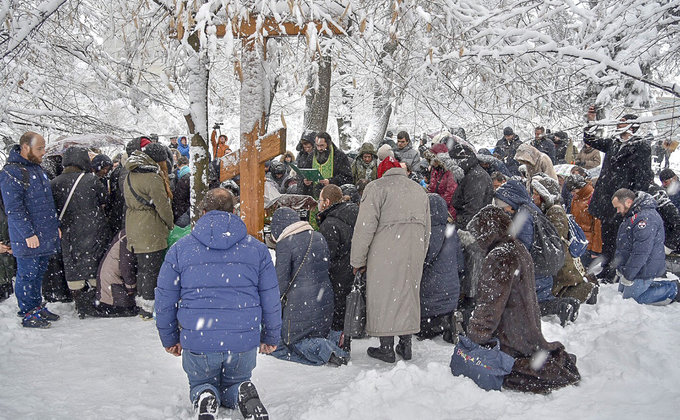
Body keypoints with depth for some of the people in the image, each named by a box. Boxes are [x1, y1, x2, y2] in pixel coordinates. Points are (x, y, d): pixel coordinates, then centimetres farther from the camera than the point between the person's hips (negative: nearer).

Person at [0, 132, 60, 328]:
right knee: (27, 274, 2)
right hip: (27, 239, -8)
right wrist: (28, 233, -19)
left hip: (46, 236, 8)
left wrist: (56, 225, 18)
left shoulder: (37, 169, 14)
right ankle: (27, 313, 12)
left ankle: (37, 306, 27)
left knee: (38, 273, 16)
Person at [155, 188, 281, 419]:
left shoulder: (179, 249, 2)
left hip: (197, 342, -1)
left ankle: (205, 398, -9)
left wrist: (170, 338, 20)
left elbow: (164, 299, 7)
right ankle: (243, 393, -8)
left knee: (200, 385, 26)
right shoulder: (257, 248, 4)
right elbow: (271, 299, 8)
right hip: (245, 341, 1)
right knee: (234, 383, 27)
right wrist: (271, 337, 20)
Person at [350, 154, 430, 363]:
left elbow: (365, 227, -9)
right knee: (408, 294, 14)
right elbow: (426, 231, 19)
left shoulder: (376, 188, -2)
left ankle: (386, 348, 8)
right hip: (413, 255, 6)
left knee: (383, 296, 3)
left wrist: (358, 260, -2)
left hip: (385, 255, -6)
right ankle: (406, 346, 21)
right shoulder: (419, 190, 18)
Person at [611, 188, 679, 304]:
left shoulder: (646, 218, -26)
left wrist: (627, 276, -23)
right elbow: (622, 246, 20)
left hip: (643, 272, -11)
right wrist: (620, 268, 16)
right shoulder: (632, 216, 10)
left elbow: (641, 253, -28)